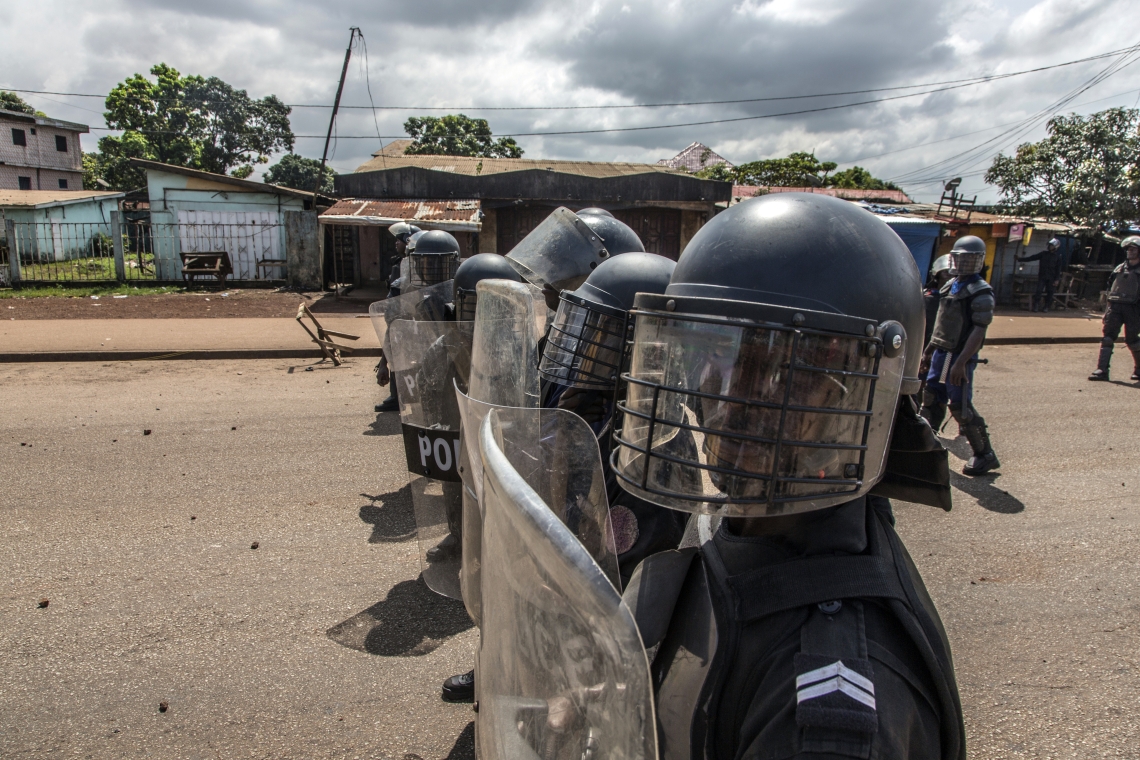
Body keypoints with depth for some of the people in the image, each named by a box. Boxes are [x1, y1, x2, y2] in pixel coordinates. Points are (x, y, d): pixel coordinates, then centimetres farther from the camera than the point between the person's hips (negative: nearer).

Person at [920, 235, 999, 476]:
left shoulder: (981, 293, -13)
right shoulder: (951, 285, 12)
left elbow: (979, 331, -20)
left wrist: (960, 363, -26)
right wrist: (929, 350, 20)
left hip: (960, 357, -8)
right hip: (941, 353, 8)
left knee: (961, 407, -3)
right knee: (931, 399, 9)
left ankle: (985, 455, 12)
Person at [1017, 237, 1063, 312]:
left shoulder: (1057, 257, 2)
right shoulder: (1043, 254, 7)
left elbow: (1058, 269, 1)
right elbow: (1032, 258, 6)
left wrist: (1057, 279, -6)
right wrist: (1020, 259, 0)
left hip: (1051, 278, -1)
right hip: (1042, 277, 1)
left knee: (1050, 293, 2)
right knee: (1038, 291, -9)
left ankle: (1046, 307, 13)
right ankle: (1036, 306, -2)